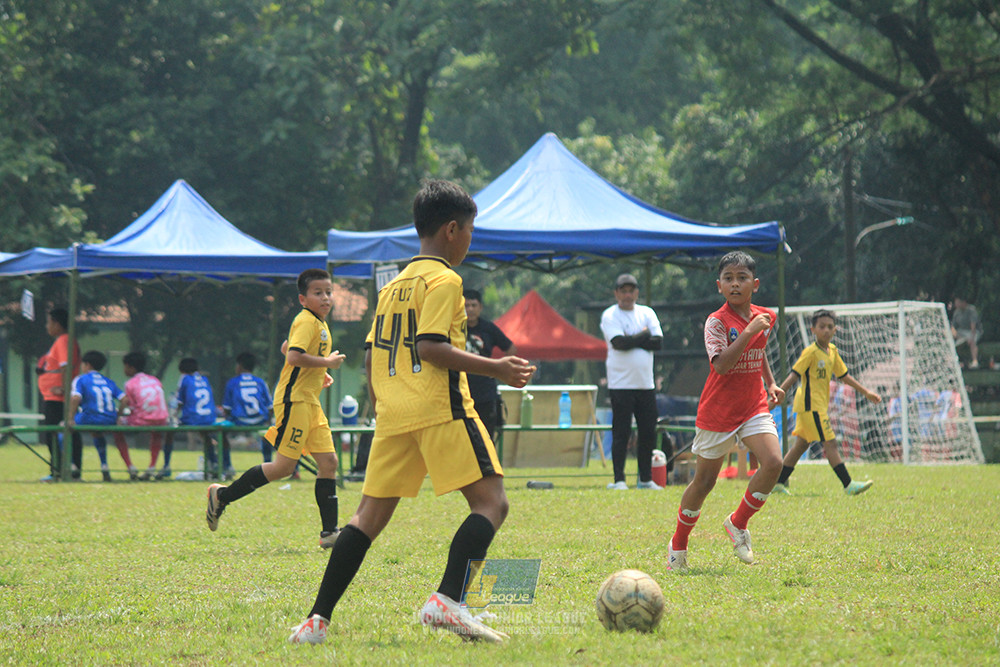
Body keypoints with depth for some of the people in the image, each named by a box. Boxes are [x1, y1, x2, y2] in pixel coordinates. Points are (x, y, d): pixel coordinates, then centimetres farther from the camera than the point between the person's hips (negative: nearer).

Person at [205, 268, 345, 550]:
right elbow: (294, 356, -26)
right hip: (295, 400, -10)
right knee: (284, 466, -8)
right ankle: (222, 496, 5)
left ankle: (329, 532, 1)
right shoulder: (306, 321, -13)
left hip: (310, 402, 10)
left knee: (328, 462, 2)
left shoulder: (319, 323, 18)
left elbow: (287, 348, 31)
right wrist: (326, 362, -17)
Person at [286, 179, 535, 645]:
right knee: (490, 503, -6)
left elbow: (371, 354, 21)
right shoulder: (443, 280, -4)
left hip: (393, 414, 8)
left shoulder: (393, 285, 20)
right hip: (441, 410, -8)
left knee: (370, 516, 9)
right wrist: (494, 368, -12)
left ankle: (318, 619, 3)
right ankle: (447, 599, -23)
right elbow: (431, 347, -15)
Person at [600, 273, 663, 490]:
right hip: (621, 384, -5)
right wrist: (643, 336, -4)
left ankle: (646, 479, 12)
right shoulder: (609, 316, -1)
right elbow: (619, 343, -17)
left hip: (646, 384, 5)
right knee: (621, 433, -6)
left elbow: (658, 342, -2)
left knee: (648, 433, 5)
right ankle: (618, 479, -3)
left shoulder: (647, 313, 12)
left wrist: (631, 341, -10)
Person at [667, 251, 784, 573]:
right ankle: (678, 546, 24)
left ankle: (738, 523, 3)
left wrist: (771, 384, 14)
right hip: (718, 411, -4)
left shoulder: (765, 317, 5)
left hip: (754, 407, 4)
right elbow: (721, 364, -28)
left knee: (773, 463, -18)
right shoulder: (716, 322, -13)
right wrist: (748, 332, -31)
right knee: (704, 480, 5)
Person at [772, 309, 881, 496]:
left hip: (820, 405, 9)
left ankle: (779, 482, 17)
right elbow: (794, 375, -16)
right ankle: (848, 485, -12)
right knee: (831, 444, -10)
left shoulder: (832, 350, 12)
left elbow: (843, 375, 21)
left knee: (801, 444, 12)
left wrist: (866, 392, 22)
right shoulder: (811, 352, -13)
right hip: (810, 405, -9)